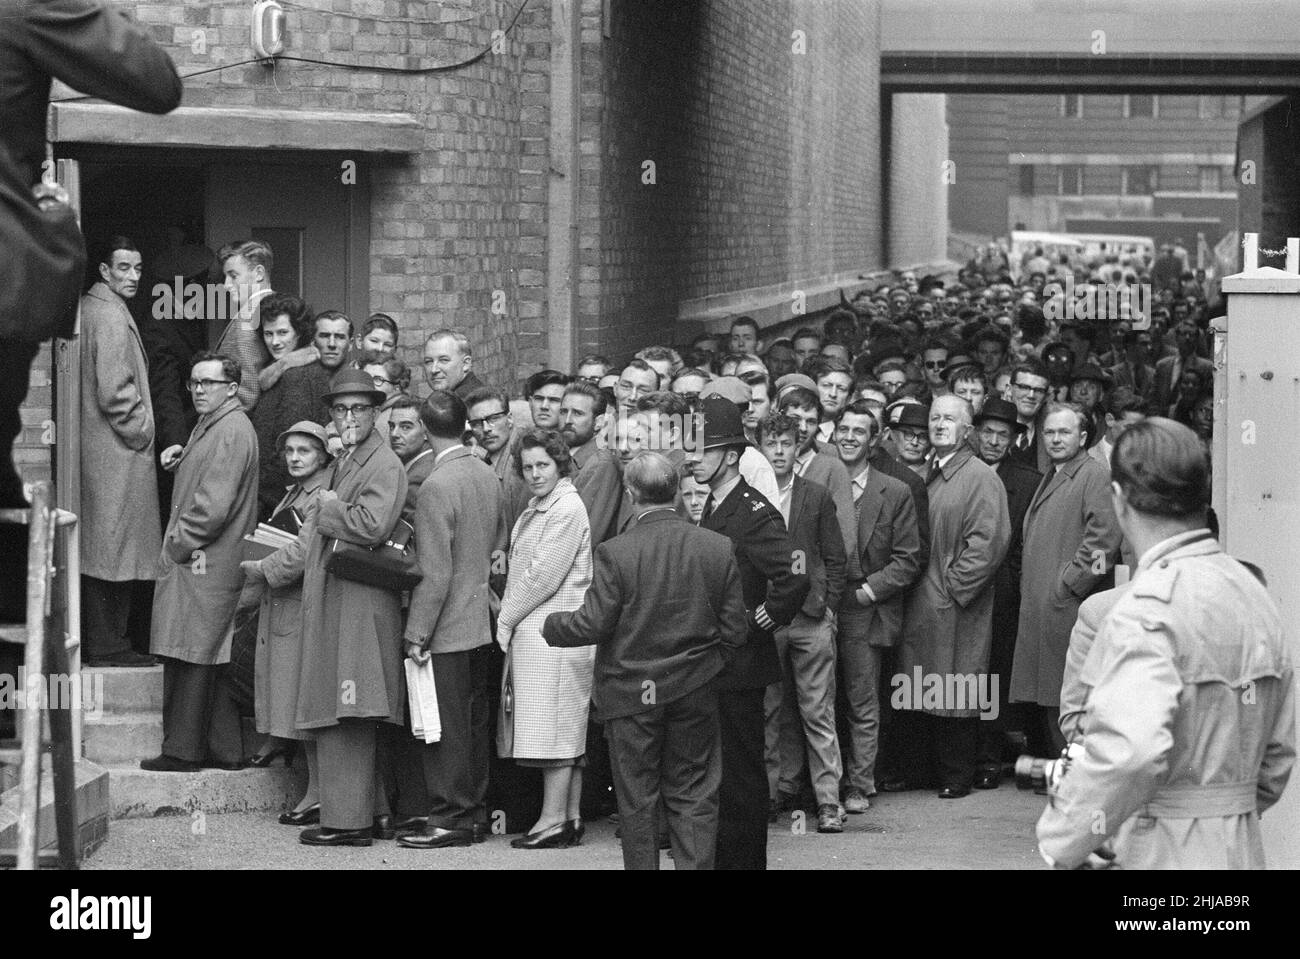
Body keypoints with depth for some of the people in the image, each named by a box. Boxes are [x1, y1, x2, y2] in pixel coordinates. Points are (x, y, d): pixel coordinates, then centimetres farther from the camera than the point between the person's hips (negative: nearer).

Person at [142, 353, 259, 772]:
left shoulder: (231, 431, -15)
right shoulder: (211, 425, 18)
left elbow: (214, 505, -20)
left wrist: (177, 546, -13)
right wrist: (180, 459, 8)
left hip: (203, 564, -10)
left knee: (191, 660, -6)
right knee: (212, 660, 11)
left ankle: (182, 750, -3)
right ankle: (226, 749, 14)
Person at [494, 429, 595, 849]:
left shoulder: (567, 508, -13)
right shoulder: (537, 508, 18)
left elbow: (543, 575, -16)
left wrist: (507, 618, -9)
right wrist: (508, 614, 8)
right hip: (534, 629, 10)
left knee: (555, 727, -7)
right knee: (565, 731, 10)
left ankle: (554, 821, -6)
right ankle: (570, 817, 12)